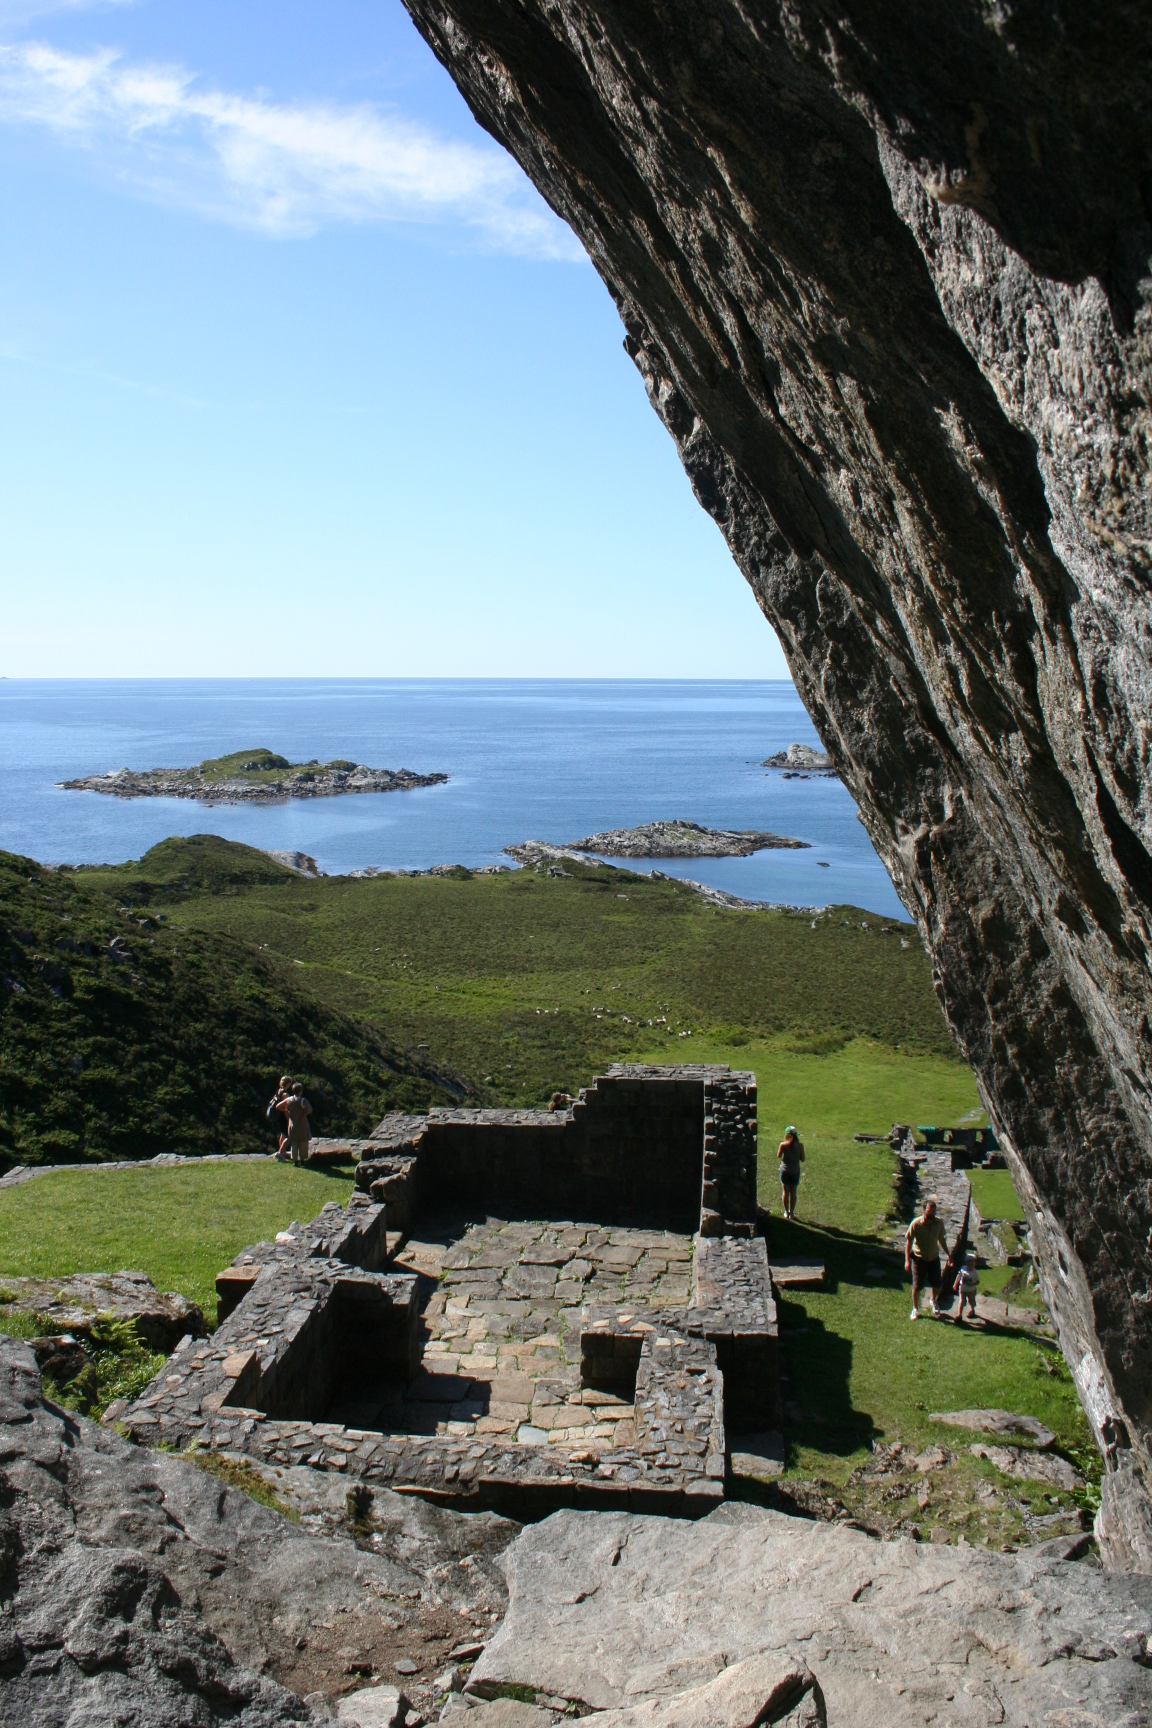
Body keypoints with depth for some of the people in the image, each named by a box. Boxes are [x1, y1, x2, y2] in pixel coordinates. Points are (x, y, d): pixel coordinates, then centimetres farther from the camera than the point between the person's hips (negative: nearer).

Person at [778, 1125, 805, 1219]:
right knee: (793, 1192, 13)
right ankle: (792, 1213, 19)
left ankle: (786, 1212, 17)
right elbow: (802, 1159, -4)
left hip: (785, 1170, -1)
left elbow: (779, 1156, 0)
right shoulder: (800, 1145, -11)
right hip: (795, 1171, 1)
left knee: (785, 1191, 12)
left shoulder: (783, 1145, -14)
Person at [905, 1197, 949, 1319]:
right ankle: (915, 1309, 25)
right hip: (919, 1258, -3)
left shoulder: (939, 1223, -12)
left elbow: (941, 1239, 6)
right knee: (917, 1286, 3)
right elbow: (908, 1241, -14)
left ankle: (933, 1302, 45)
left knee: (936, 1284, 13)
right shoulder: (916, 1223, -22)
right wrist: (907, 1260, -17)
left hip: (934, 1258, 3)